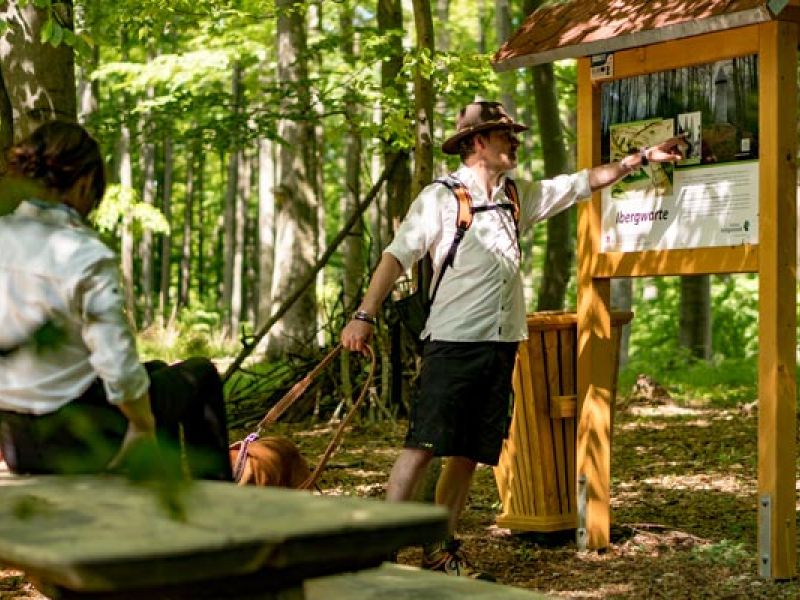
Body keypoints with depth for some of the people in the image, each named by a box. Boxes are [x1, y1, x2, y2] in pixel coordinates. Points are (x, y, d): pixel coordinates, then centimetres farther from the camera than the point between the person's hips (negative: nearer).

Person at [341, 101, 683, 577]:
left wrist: (644, 158, 22)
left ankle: (441, 548, 15)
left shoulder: (520, 196, 16)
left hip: (501, 344, 6)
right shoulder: (441, 198, -3)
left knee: (470, 452, 7)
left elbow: (586, 182, 24)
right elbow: (397, 256, -11)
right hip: (452, 342, -6)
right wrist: (365, 315, -21)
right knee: (425, 443, -13)